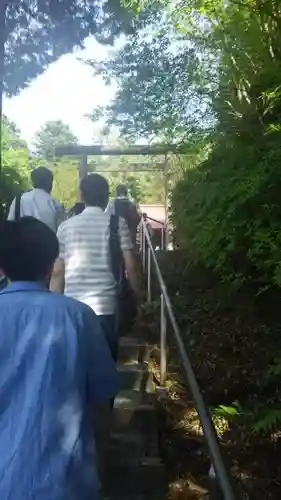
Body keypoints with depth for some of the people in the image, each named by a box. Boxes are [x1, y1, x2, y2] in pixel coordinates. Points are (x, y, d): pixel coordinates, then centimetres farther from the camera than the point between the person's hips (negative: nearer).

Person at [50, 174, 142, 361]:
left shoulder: (66, 226, 6)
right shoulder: (117, 223, -1)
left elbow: (58, 272, 5)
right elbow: (131, 265, -5)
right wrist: (139, 295, 10)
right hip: (105, 305, -2)